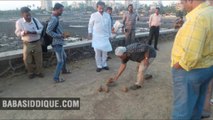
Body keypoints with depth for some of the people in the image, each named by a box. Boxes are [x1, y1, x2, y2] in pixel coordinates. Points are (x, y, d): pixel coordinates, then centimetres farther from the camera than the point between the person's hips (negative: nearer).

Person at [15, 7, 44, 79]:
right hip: (27, 44, -1)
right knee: (27, 60, 8)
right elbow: (17, 33, -4)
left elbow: (42, 29, -4)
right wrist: (24, 32, -26)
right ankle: (31, 73, 31)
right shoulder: (19, 22, -7)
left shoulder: (35, 20, -4)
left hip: (37, 43, 1)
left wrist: (34, 32, -22)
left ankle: (38, 72, 30)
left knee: (38, 59, 10)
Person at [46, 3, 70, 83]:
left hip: (59, 43, 10)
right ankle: (56, 78, 8)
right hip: (57, 43, -10)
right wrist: (60, 36, -21)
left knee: (64, 57, 26)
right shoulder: (54, 19, -20)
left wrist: (62, 34, 8)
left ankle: (64, 70, 46)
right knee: (60, 61, -2)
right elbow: (48, 31, -26)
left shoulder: (55, 18, 10)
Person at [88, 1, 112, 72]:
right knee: (97, 52, 2)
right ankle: (99, 66, 14)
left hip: (105, 36, 2)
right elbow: (90, 25, 6)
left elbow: (109, 26, 10)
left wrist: (109, 35, 12)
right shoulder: (93, 15, -2)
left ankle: (104, 64, 22)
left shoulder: (107, 15, 5)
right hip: (96, 37, -2)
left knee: (105, 51, 6)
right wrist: (90, 33, 2)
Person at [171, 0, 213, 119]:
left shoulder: (197, 17, -27)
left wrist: (177, 65, -18)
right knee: (197, 103, 25)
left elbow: (190, 54, -34)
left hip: (190, 70, -9)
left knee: (183, 106, 8)